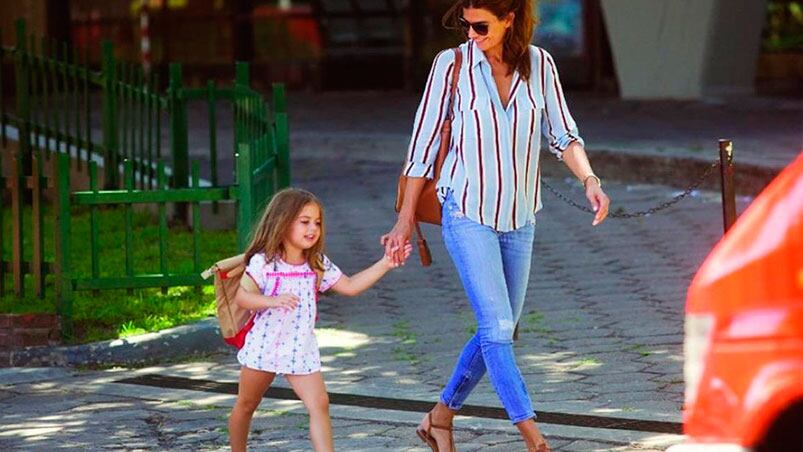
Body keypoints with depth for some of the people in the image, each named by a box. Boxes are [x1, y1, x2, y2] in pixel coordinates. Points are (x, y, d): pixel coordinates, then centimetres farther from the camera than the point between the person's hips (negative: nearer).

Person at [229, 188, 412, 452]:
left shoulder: (318, 265, 1)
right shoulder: (263, 262, -13)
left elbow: (350, 286, 4)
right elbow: (242, 296, -17)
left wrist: (385, 264, -4)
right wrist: (273, 301, -34)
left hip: (300, 349, 3)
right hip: (263, 346, -3)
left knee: (319, 404, -12)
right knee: (246, 405, 14)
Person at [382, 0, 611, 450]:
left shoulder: (539, 64, 0)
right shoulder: (452, 64, -7)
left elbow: (563, 135, 7)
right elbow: (424, 144, -1)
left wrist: (590, 180, -12)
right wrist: (406, 219, 1)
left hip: (519, 217, 4)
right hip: (467, 213, -4)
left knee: (500, 329, 9)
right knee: (497, 327, -13)